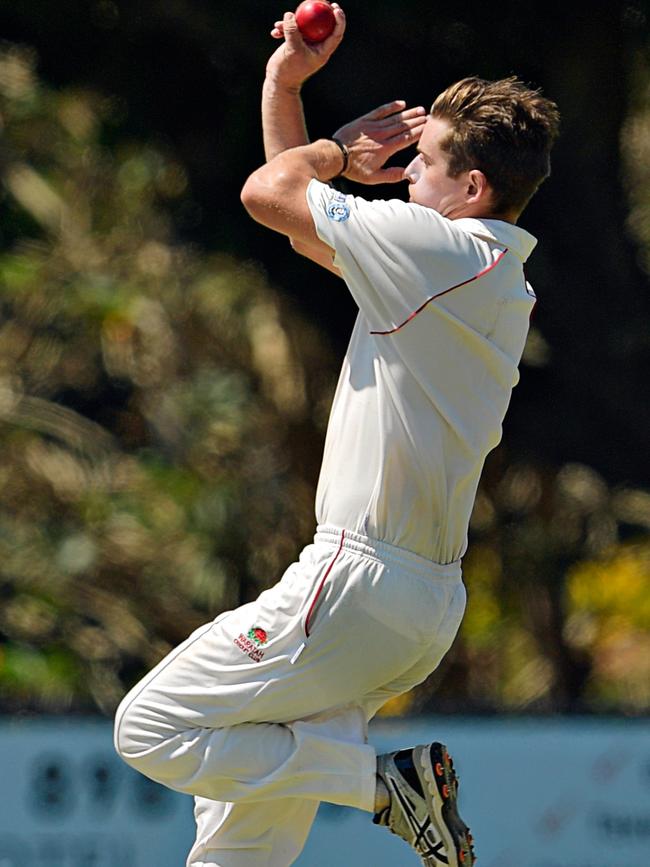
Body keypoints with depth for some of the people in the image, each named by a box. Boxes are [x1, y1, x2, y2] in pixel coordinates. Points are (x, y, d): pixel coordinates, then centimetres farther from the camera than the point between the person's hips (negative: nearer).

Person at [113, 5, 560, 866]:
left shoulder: (435, 247, -15)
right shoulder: (499, 277, 14)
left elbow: (268, 191, -6)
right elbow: (302, 217, 24)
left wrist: (343, 149, 11)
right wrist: (285, 85, 20)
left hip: (361, 584, -10)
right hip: (428, 601, 10)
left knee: (149, 730, -6)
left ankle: (388, 781, -9)